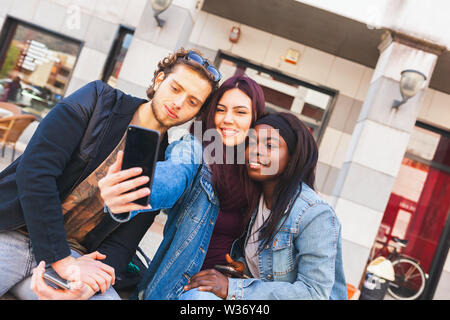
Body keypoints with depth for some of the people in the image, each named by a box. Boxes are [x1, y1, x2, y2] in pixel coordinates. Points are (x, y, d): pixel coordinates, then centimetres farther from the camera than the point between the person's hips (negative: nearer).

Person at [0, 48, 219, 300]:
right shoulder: (99, 100, -2)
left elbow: (122, 243, 1)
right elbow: (35, 169, -12)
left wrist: (87, 284, -22)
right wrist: (61, 259, -18)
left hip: (72, 253, 3)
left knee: (107, 296, -27)